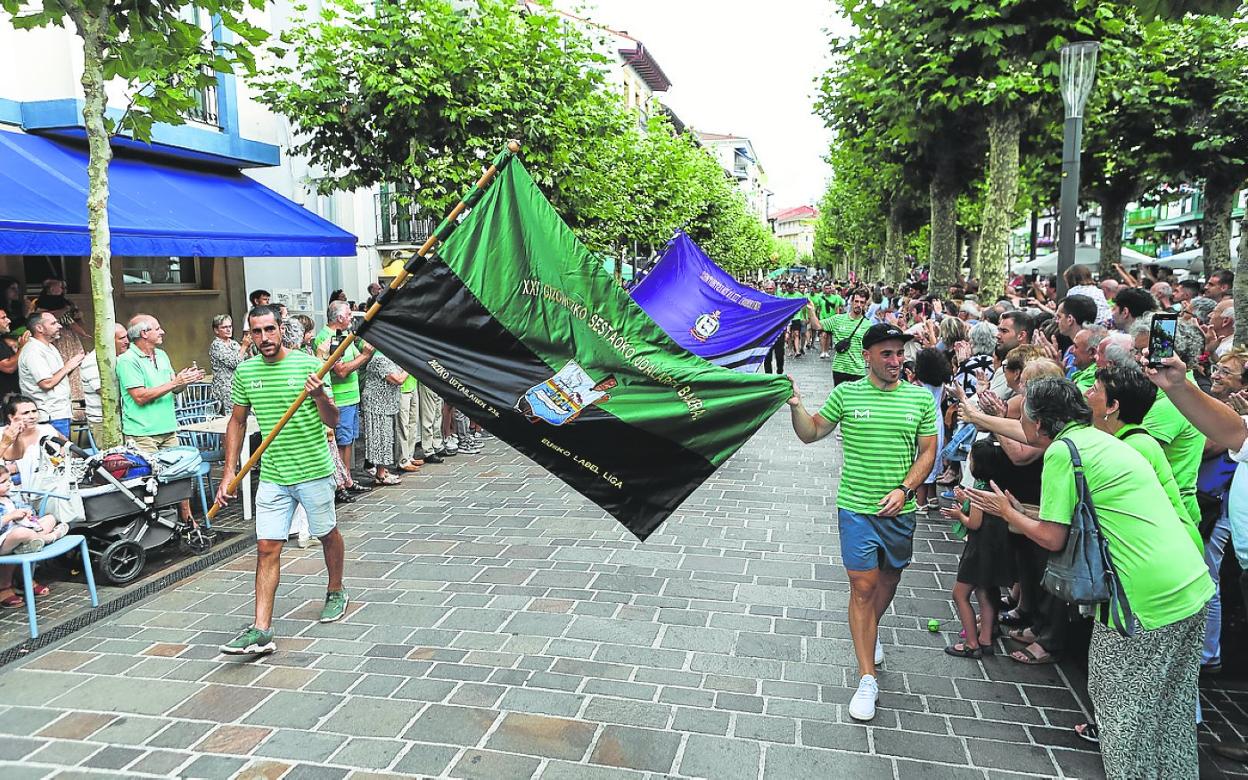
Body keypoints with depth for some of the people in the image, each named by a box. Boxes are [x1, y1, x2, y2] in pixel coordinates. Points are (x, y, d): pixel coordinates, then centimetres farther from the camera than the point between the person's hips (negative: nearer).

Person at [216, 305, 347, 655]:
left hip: (314, 470, -3)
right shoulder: (245, 372, 3)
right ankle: (261, 630, -1)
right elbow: (237, 422, 13)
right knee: (266, 548, -2)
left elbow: (332, 421, -9)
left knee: (328, 534, 15)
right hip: (272, 476, 3)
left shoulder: (308, 364, -9)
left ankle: (336, 592, 40)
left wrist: (320, 395, -30)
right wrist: (230, 472, 7)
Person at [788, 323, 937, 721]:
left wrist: (903, 490, -11)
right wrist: (797, 406, -15)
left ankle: (872, 629, 51)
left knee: (890, 576, 20)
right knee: (863, 586, -4)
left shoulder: (921, 398, 1)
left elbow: (928, 452, 2)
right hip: (856, 507, -2)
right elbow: (810, 433, 4)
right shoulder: (846, 394, -3)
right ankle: (867, 679, 4)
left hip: (899, 509, 3)